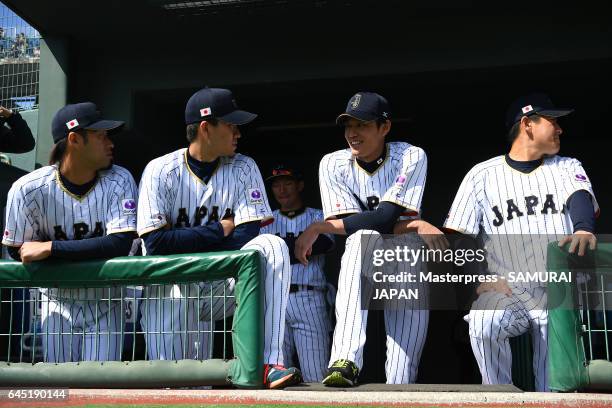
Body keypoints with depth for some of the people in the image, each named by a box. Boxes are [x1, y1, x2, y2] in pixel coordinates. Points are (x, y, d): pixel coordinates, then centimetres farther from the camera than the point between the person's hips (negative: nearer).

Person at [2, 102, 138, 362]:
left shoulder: (119, 181, -12)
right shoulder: (28, 188, -13)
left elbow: (120, 244, -22)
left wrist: (50, 248, -25)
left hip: (105, 304, 0)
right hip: (57, 300, 0)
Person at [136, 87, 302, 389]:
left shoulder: (243, 169, 2)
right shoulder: (160, 171, -5)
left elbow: (246, 238, -9)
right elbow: (156, 243, -15)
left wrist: (182, 244, -18)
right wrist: (221, 230, -12)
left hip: (220, 289, 3)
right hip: (170, 286, -2)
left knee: (272, 246, -28)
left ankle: (268, 362, -31)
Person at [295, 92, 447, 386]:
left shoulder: (411, 157, -12)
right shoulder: (334, 164, -5)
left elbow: (385, 218, -24)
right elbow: (361, 227, -14)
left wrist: (319, 228, -25)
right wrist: (414, 225, -24)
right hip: (358, 264, -1)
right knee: (362, 235, -37)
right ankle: (347, 362, -50)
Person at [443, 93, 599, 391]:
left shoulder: (568, 167, 15)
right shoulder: (482, 174, 9)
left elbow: (582, 199, -8)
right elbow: (454, 236, 5)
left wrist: (584, 229, -32)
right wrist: (479, 279, -11)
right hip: (506, 291, 0)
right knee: (482, 325, -30)